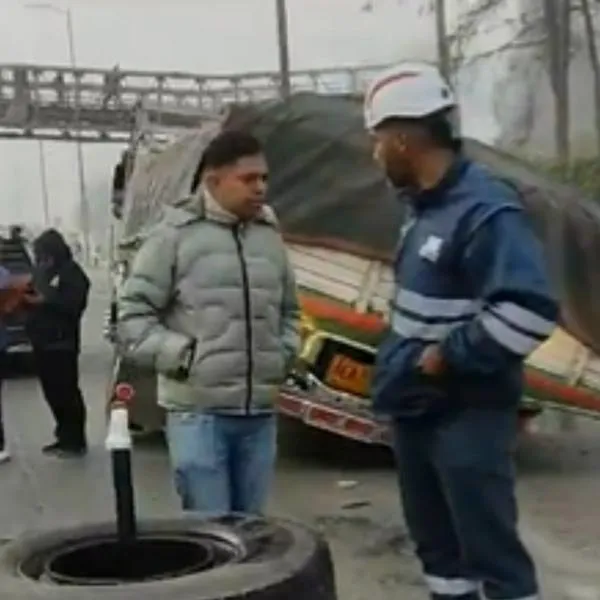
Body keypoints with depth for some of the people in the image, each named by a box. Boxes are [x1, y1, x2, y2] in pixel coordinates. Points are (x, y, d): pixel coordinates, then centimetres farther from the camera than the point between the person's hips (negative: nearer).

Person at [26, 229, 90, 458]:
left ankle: (76, 441, 4)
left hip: (62, 342, -8)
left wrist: (46, 300, -22)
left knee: (67, 391, -4)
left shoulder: (71, 272, -9)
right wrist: (26, 297, 1)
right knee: (52, 392, 12)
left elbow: (73, 304, -21)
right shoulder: (42, 271, 16)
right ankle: (65, 437, 23)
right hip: (42, 341, 8)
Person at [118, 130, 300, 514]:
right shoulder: (175, 235, -5)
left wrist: (285, 353, 8)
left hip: (261, 412, 5)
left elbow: (290, 311, 24)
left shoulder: (270, 236, 11)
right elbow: (134, 314, -5)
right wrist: (182, 355, -13)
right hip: (198, 411, -5)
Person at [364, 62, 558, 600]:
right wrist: (399, 364, 9)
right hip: (417, 408, 9)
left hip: (466, 415, -9)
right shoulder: (425, 205, 8)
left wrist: (446, 357, -22)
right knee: (437, 543, 21)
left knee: (491, 550, 0)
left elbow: (529, 310, -30)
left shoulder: (484, 209, -22)